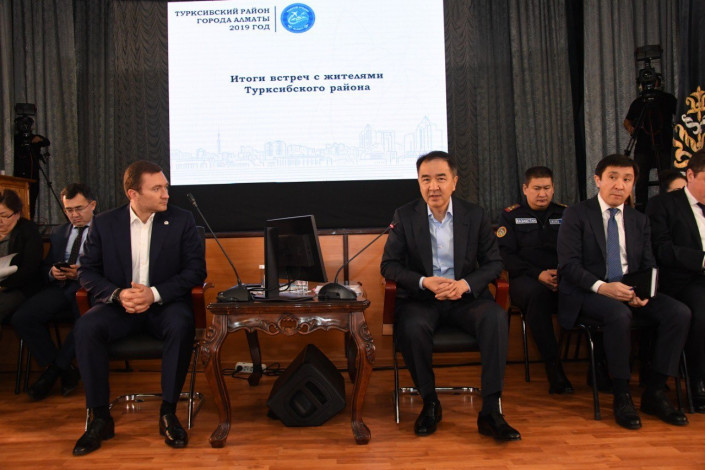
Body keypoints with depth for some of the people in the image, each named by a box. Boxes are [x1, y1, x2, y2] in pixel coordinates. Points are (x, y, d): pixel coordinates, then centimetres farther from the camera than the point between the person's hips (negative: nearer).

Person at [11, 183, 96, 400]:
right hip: (60, 287, 6)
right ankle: (64, 372, -6)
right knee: (21, 317, -18)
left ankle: (54, 370, -10)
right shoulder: (59, 233, 25)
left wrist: (82, 273, -20)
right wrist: (52, 272, -1)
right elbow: (45, 267, 23)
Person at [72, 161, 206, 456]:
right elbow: (87, 271, 4)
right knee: (86, 328, -27)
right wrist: (118, 295, -16)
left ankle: (168, 413, -17)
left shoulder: (181, 220, 0)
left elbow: (196, 270, -5)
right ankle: (100, 418, -13)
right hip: (119, 305, 2)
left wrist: (154, 293, -18)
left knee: (182, 325, -33)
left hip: (164, 303, -1)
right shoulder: (104, 223, 4)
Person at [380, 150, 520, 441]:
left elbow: (494, 263, 5)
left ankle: (490, 411, -21)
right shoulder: (404, 216, 2)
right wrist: (425, 282, -18)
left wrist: (465, 284, -16)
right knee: (412, 327, -33)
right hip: (420, 299, -1)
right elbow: (389, 265, 0)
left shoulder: (476, 216, 4)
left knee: (496, 318, -29)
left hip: (465, 297, 1)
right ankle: (430, 403, -8)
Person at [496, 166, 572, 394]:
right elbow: (506, 255, 1)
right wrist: (538, 274, -12)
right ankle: (554, 369, -30)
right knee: (536, 292, -38)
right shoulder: (510, 216, 13)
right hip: (526, 279, -2)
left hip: (563, 280, 2)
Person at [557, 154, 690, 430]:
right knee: (619, 315, -36)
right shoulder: (576, 215, -1)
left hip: (630, 290, 5)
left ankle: (654, 393, -7)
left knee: (680, 313, -19)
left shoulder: (639, 220, 16)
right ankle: (621, 396, -18)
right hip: (589, 291, -5)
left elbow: (648, 265, 12)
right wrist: (602, 287, -25)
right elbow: (568, 264, -10)